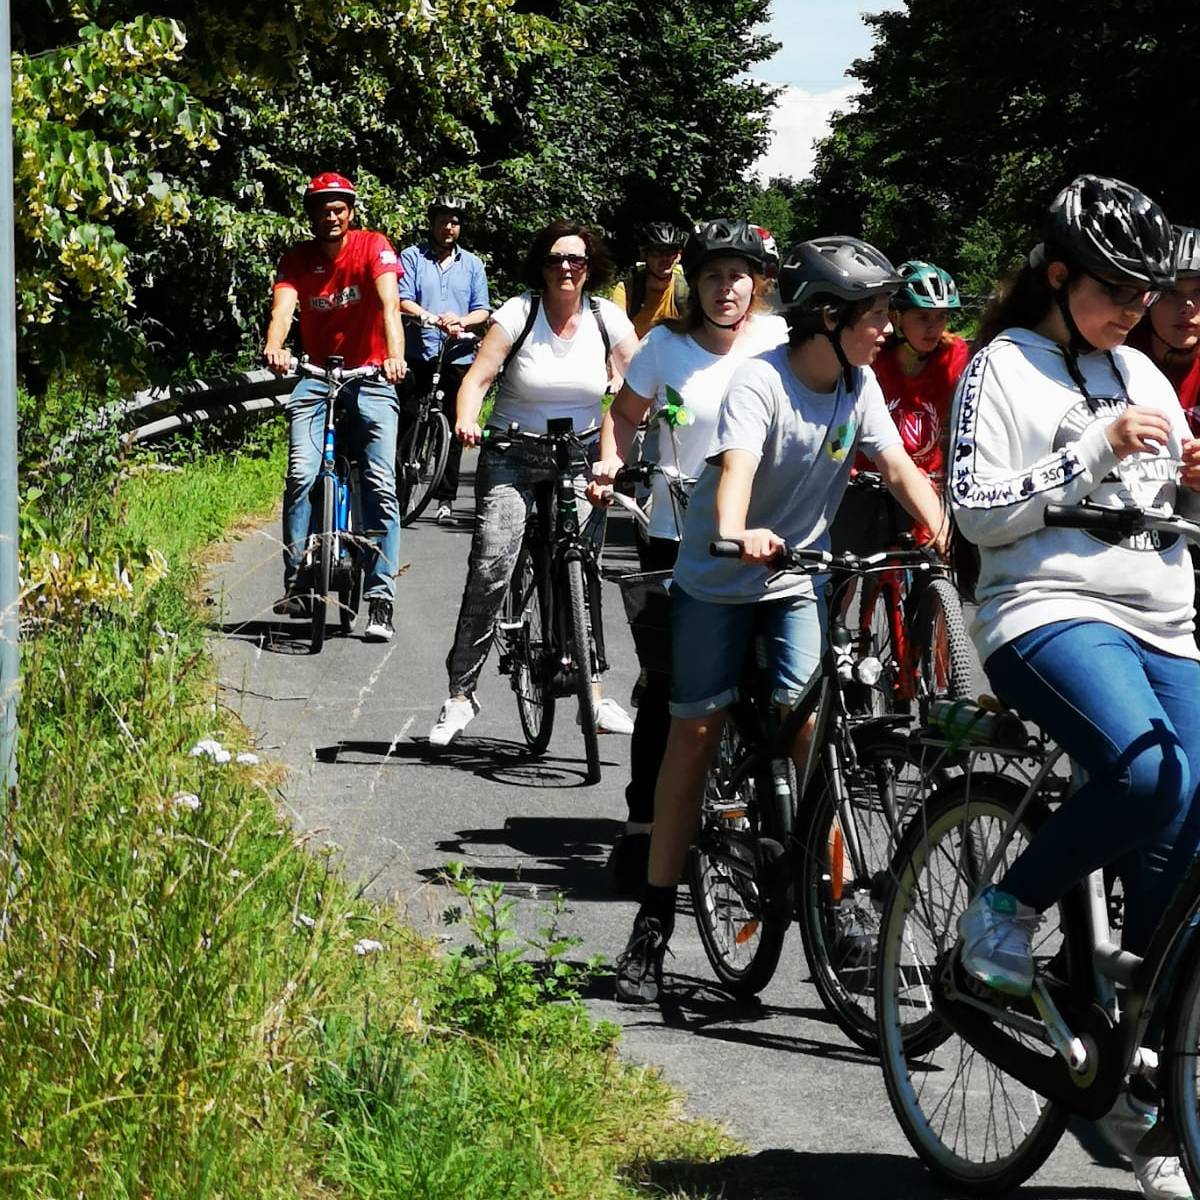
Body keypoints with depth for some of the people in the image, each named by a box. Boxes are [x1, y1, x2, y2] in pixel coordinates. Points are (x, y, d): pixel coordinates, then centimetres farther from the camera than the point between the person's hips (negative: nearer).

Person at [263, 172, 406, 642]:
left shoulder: (373, 247, -10)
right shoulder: (298, 258, -3)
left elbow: (389, 304, -24)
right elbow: (282, 307, -19)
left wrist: (395, 356, -42)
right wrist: (274, 349, -41)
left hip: (371, 377, -2)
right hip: (317, 376, 2)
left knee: (381, 483, -11)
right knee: (301, 474, -17)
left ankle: (380, 599, -8)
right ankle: (296, 584, -10)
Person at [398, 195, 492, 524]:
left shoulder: (472, 264, 15)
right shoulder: (412, 257, 7)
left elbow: (483, 311, 9)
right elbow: (402, 301, -5)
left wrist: (461, 321, -14)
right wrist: (434, 319, -22)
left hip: (458, 357, 2)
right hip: (418, 352, -2)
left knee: (453, 429, 0)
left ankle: (446, 499, 3)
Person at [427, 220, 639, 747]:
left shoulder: (607, 319, -1)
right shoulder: (518, 313, -8)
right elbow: (479, 376, -15)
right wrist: (466, 421, -34)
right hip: (513, 455, -2)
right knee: (491, 566, -15)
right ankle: (461, 693, -10)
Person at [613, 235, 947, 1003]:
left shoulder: (859, 385, -5)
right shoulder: (762, 381, -21)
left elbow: (900, 468, -8)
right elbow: (737, 465, -36)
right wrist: (737, 537, -56)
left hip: (798, 579, 4)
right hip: (718, 580, -4)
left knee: (813, 726, -12)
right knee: (696, 731, -2)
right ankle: (655, 920, 3)